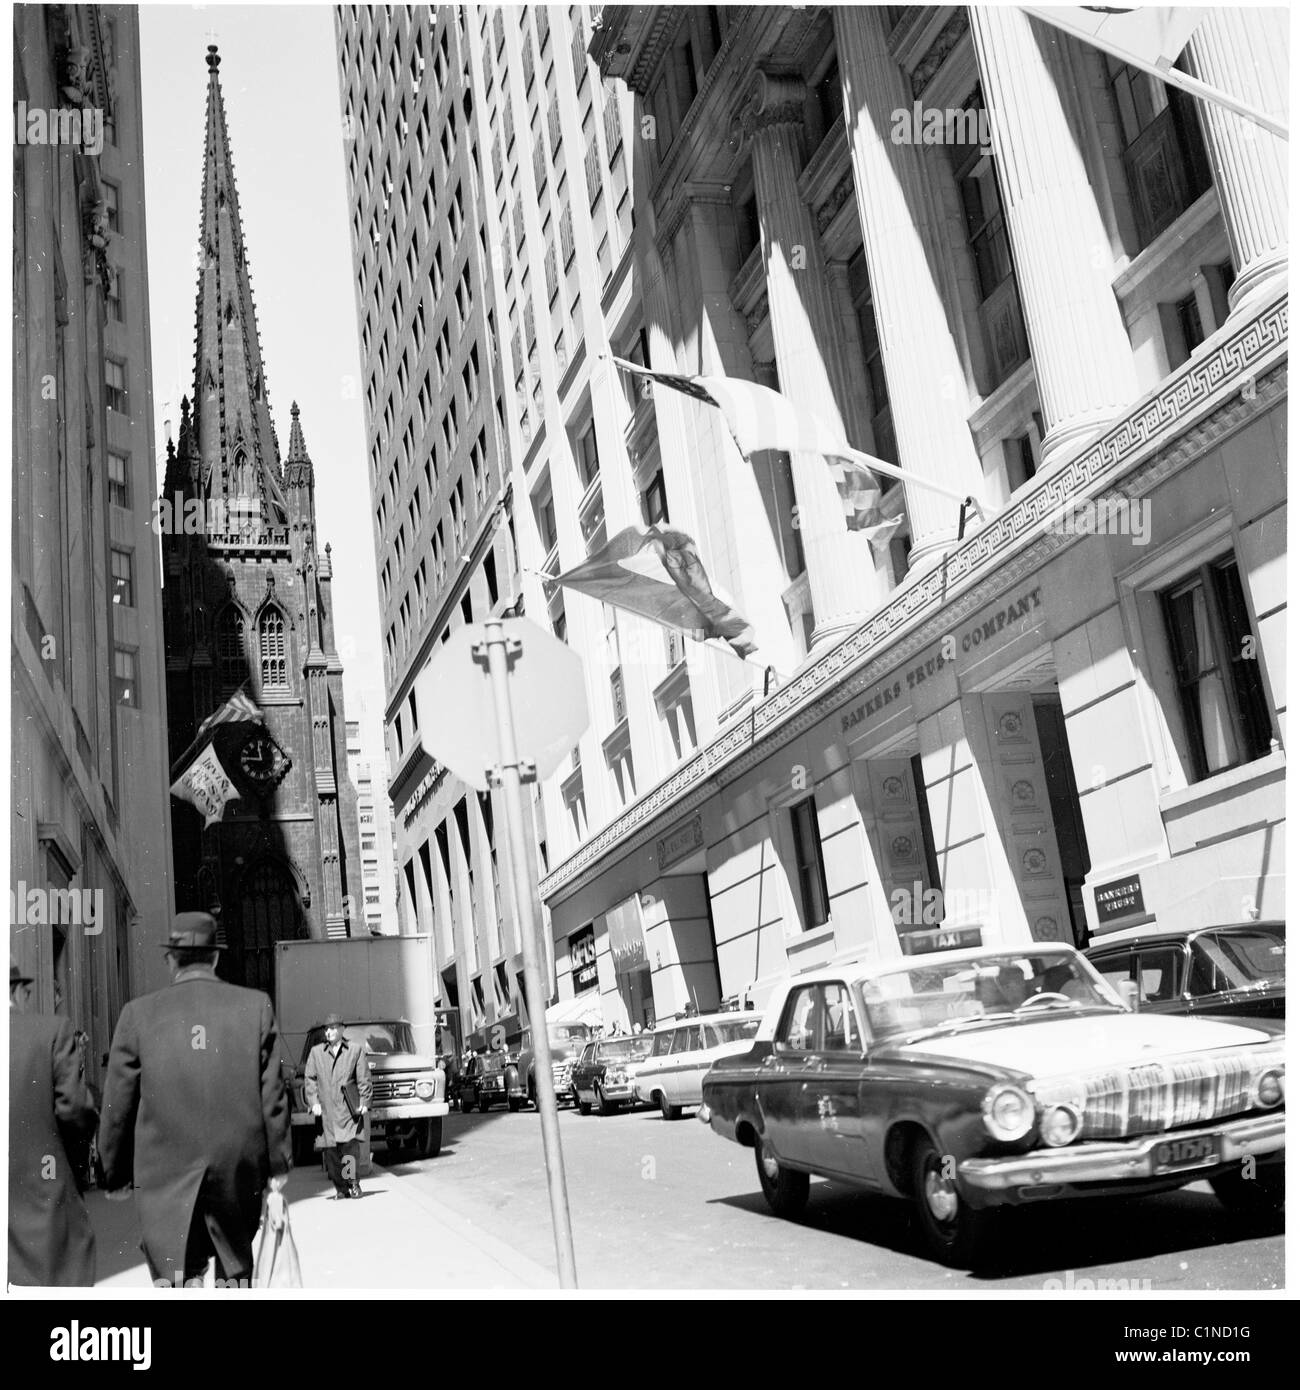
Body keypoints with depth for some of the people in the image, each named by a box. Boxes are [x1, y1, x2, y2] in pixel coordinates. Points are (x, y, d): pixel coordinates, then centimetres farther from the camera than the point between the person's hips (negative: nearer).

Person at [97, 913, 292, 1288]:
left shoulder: (139, 1013, 0)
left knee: (173, 1277, 2)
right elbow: (271, 1092, 1)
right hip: (240, 1169, 1)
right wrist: (278, 1164, 9)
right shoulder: (256, 1006, 0)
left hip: (165, 1174, -1)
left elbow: (118, 1104, 3)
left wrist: (115, 1173, 15)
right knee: (236, 1271, 18)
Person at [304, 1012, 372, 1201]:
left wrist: (364, 1101, -1)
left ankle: (352, 1180, 2)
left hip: (349, 1107, -2)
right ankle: (340, 1188, 9)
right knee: (331, 1149, 0)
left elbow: (364, 1078, 6)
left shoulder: (356, 1049, 8)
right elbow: (310, 1078, 11)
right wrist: (314, 1101, 0)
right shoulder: (316, 1052, 14)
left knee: (350, 1143, -14)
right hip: (326, 1108, 2)